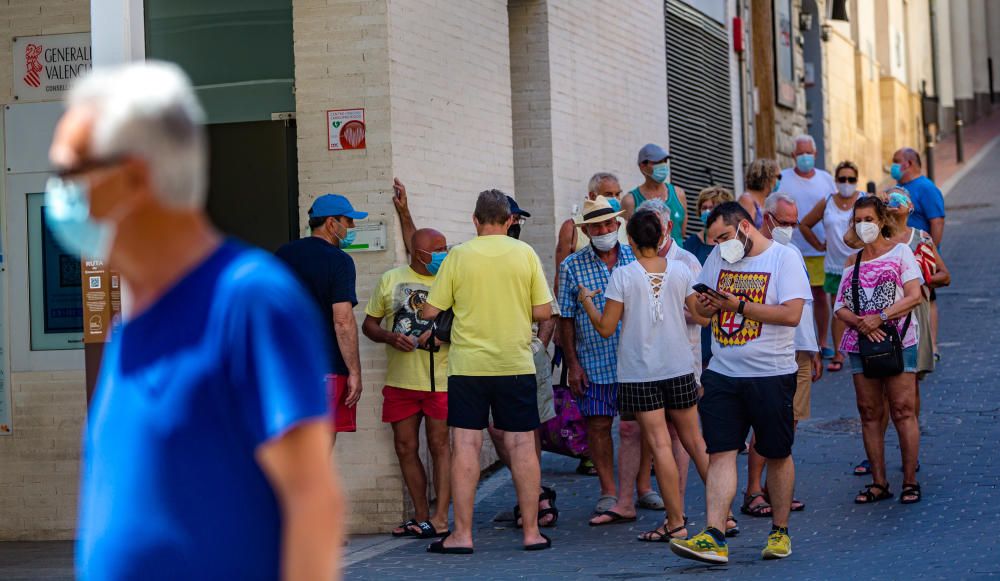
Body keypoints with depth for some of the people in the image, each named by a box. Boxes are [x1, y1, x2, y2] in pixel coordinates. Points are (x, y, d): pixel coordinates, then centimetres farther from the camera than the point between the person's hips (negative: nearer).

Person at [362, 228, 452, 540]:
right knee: (405, 448, 5)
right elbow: (368, 324, 13)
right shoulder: (391, 280, 9)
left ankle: (440, 517, -1)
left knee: (440, 445, -3)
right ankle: (421, 515, 16)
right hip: (400, 381, 3)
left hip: (440, 380, -3)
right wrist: (390, 337, -7)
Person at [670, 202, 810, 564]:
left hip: (771, 375, -4)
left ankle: (780, 531, 23)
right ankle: (714, 539, -10)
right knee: (720, 453, -5)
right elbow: (701, 306, 20)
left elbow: (791, 314, -17)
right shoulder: (718, 259, 11)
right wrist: (707, 304, -4)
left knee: (777, 454, 9)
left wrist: (739, 306, -19)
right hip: (722, 374, 4)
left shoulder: (784, 258, -7)